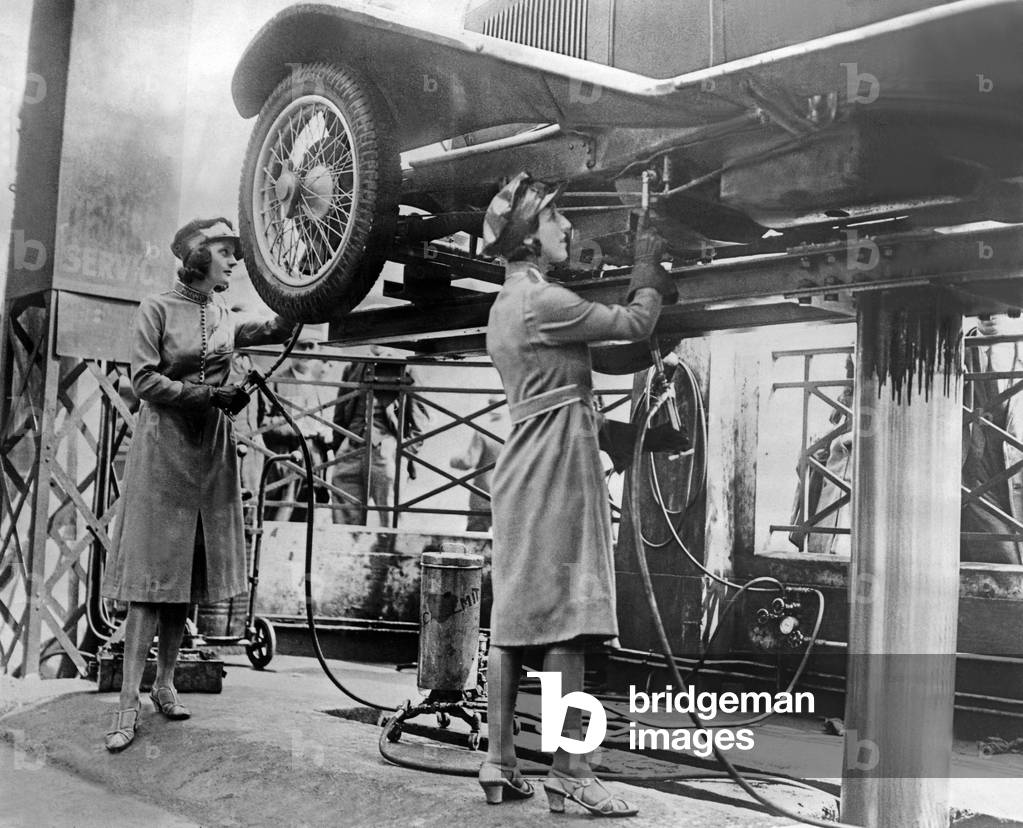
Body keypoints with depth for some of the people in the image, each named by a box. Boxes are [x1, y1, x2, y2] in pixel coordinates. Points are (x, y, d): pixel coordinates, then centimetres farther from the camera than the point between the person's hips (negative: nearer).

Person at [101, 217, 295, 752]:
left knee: (189, 574, 6)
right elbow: (145, 380, -10)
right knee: (152, 572, -8)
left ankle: (165, 684, 16)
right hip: (164, 446, -5)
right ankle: (130, 700, -5)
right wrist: (210, 393, -16)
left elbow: (278, 329, 5)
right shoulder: (157, 309, -3)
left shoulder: (226, 317, 15)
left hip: (211, 451, 5)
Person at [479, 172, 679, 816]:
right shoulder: (542, 300, -11)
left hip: (524, 468, 10)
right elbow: (635, 326, -7)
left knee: (514, 619, 9)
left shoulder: (508, 302, 20)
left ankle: (500, 764, 14)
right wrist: (649, 269, 10)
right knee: (565, 620, -7)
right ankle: (569, 771, -2)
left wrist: (645, 282, 18)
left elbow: (611, 333, 20)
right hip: (558, 464, -10)